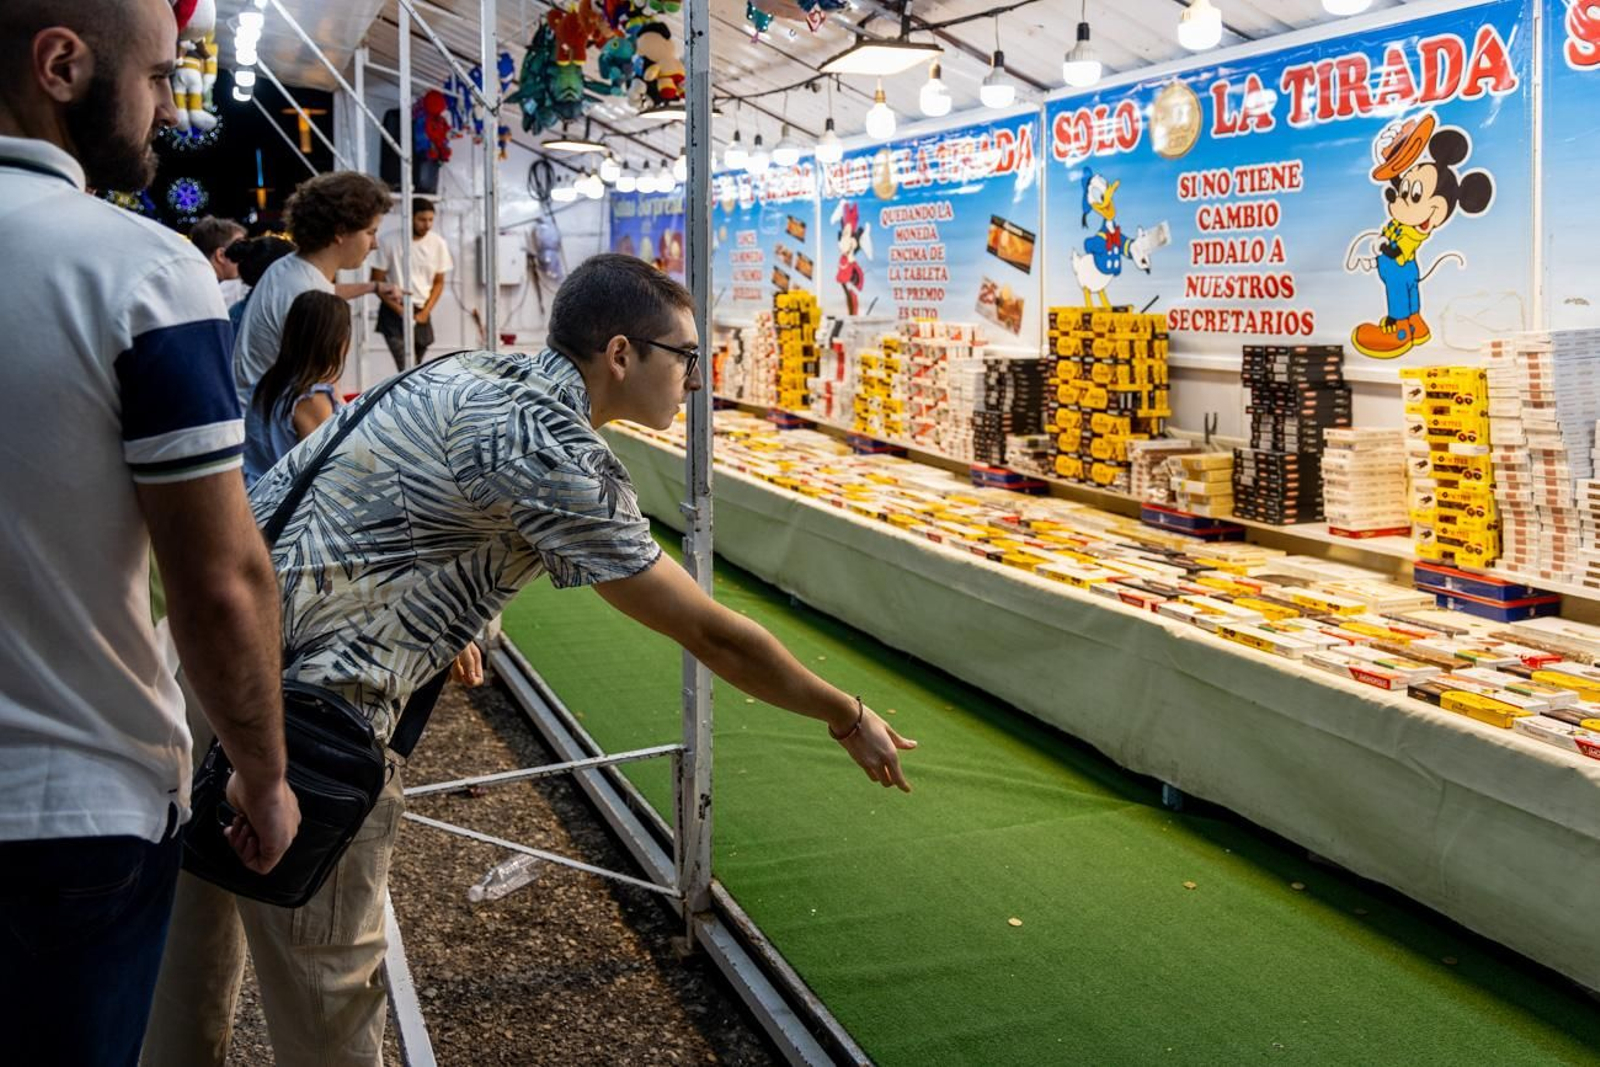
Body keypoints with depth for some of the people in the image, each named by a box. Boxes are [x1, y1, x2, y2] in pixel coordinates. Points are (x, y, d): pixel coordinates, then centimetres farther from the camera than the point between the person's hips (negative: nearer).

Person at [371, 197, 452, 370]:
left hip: (421, 313, 4)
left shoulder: (438, 243, -4)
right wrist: (399, 310, -12)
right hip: (394, 313, -4)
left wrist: (425, 312, -3)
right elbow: (377, 282, -5)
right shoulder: (389, 242, -13)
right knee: (405, 369, -18)